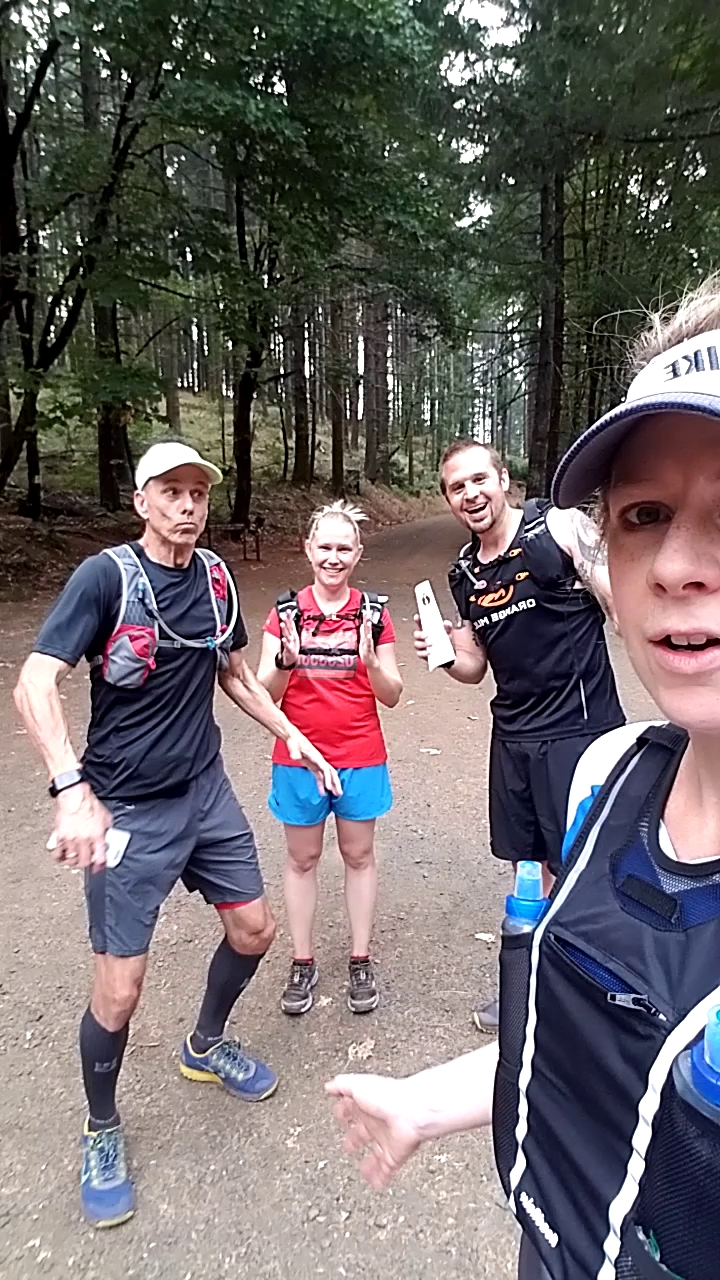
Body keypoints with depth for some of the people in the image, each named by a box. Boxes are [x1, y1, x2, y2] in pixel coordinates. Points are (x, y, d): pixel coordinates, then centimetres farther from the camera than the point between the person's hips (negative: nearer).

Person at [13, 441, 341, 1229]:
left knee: (253, 930, 15)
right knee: (119, 987, 0)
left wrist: (291, 736, 10)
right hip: (127, 810, -6)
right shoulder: (105, 575, -16)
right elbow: (35, 684, -24)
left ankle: (205, 1047, 45)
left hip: (205, 790, 6)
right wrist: (71, 789, -37)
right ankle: (101, 1132, 31)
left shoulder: (215, 577, 2)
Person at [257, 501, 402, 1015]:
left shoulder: (374, 612, -4)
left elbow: (392, 696, -3)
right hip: (299, 758, 0)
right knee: (302, 859, 13)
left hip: (360, 759, 0)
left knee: (359, 856, 13)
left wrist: (370, 662, -22)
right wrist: (286, 660, -25)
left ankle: (360, 961, 30)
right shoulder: (286, 611, -4)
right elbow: (265, 692, -6)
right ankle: (303, 963, 29)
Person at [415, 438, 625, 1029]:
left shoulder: (561, 528, -9)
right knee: (539, 868, 17)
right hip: (514, 735, 6)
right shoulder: (464, 575, 10)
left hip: (579, 729, -6)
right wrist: (444, 654, -5)